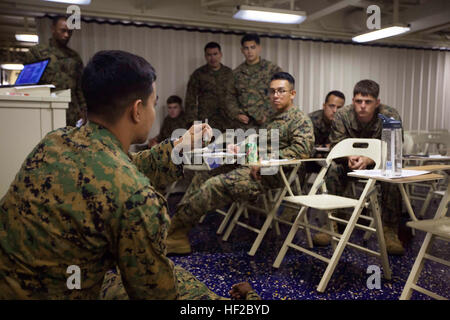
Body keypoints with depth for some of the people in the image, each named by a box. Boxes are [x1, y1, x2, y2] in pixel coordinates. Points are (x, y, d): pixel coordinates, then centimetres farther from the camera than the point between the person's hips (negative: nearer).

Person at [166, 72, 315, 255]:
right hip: (253, 168, 10)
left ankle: (175, 228, -10)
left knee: (214, 185, -23)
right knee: (202, 178, 1)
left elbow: (302, 150, -20)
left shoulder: (300, 120, -5)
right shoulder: (276, 119, 24)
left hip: (269, 177, -10)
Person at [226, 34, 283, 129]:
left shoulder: (273, 69, 2)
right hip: (244, 126, 3)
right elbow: (230, 97, 16)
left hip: (268, 124, -3)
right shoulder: (236, 73, 13)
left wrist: (268, 115, -9)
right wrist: (237, 114, -2)